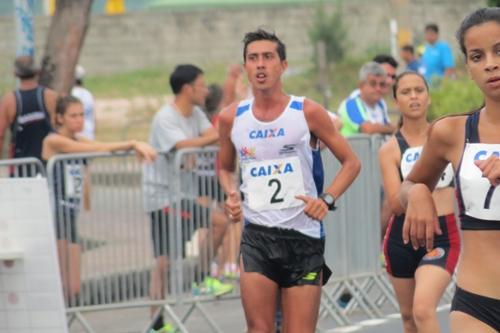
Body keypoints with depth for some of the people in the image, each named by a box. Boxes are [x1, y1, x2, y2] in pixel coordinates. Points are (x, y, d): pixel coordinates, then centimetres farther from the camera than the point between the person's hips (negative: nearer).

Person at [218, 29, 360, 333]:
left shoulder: (308, 112, -3)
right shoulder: (232, 118, 5)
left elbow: (351, 162, 3)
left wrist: (327, 199, -12)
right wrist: (232, 195, 2)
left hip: (304, 236, -2)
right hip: (256, 236, 2)